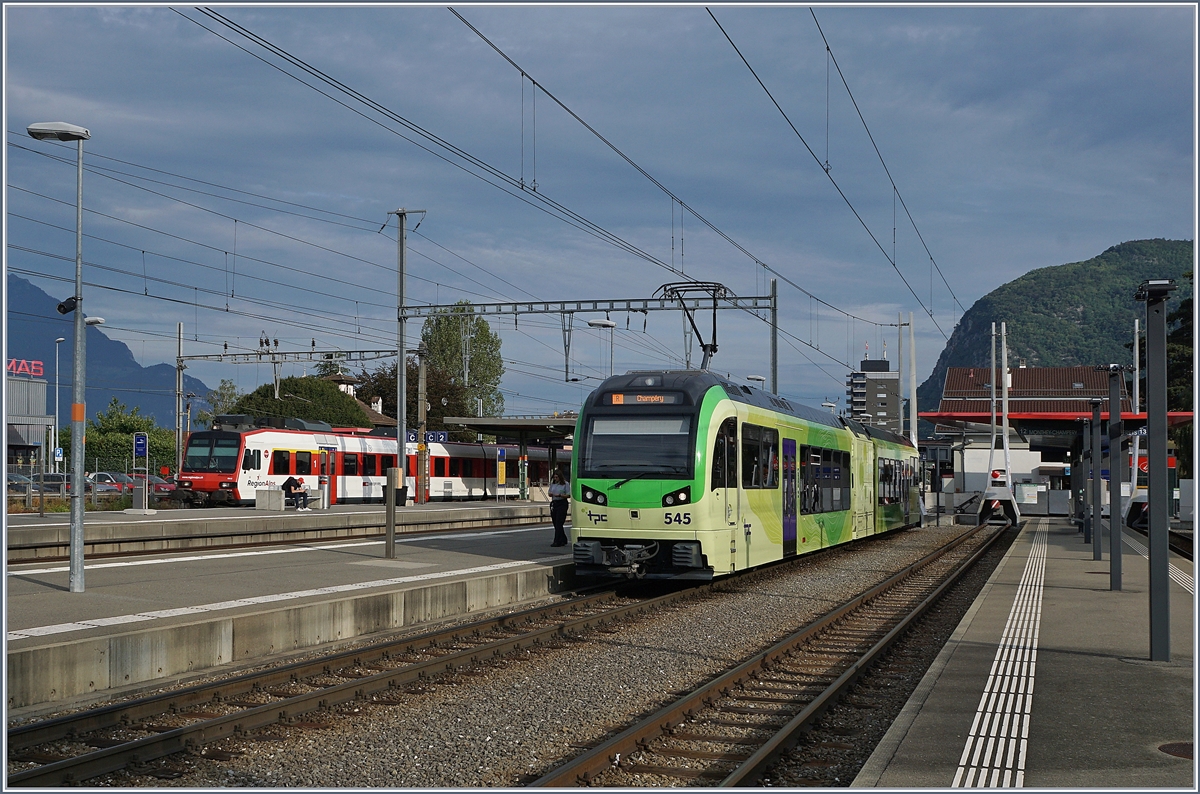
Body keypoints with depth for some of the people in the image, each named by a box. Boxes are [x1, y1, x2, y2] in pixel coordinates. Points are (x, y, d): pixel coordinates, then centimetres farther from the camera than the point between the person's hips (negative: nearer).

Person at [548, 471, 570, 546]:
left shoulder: (566, 484, -3)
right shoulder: (552, 484, 14)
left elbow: (568, 495, -7)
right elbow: (550, 493, 21)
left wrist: (560, 495, -21)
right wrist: (551, 494, -4)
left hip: (562, 503, -6)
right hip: (554, 503, 6)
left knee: (559, 523, -12)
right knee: (555, 523, 7)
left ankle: (557, 541, -14)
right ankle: (563, 540, 20)